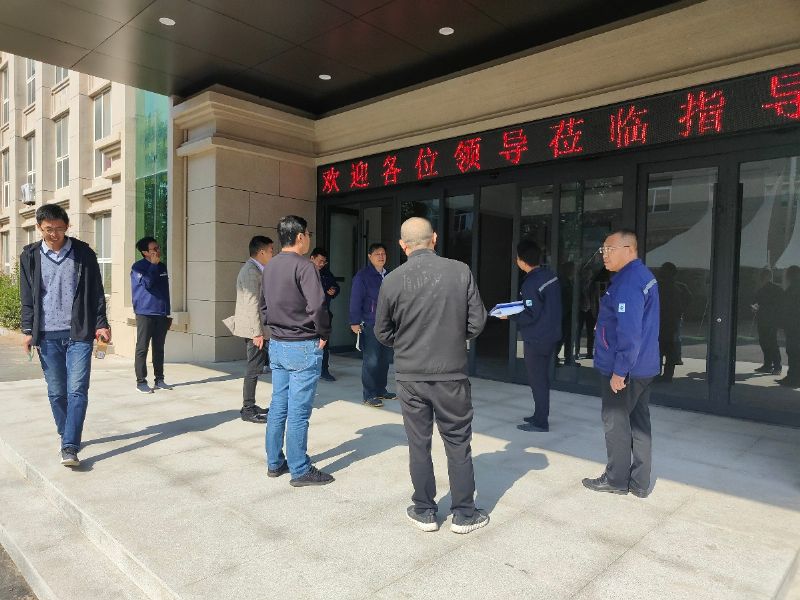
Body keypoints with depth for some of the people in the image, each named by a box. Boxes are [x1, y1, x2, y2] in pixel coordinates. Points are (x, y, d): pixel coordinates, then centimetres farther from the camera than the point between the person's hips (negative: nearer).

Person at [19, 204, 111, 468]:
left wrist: (101, 324, -1)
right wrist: (28, 330, 3)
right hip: (47, 336, 2)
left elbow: (96, 292, 4)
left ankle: (69, 447, -6)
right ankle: (67, 436, 26)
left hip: (79, 333, -2)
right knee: (56, 392, 9)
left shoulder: (84, 253, 1)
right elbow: (27, 297, 9)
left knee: (77, 390, -8)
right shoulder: (30, 256, 6)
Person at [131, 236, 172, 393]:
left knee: (159, 348, 11)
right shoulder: (138, 267, -4)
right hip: (145, 314, -6)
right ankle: (141, 381, 4)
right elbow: (147, 283, -22)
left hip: (161, 314, 6)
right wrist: (153, 264, -15)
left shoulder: (162, 267, 13)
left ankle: (159, 379, 18)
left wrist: (168, 314, 17)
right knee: (142, 349, -1)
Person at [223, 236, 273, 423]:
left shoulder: (253, 269, 15)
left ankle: (249, 406, 24)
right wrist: (257, 332, -22)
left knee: (254, 368, 15)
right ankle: (248, 410, 5)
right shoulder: (251, 271, -16)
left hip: (255, 328, 10)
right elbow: (252, 304, -21)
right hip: (254, 329, -10)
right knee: (254, 369, -3)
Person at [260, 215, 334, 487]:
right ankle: (300, 470, 10)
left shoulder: (269, 267, 10)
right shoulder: (303, 266, -16)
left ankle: (274, 462, 26)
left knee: (278, 407, 16)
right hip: (303, 347, -8)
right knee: (298, 412, -1)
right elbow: (317, 307, -23)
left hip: (276, 345, 8)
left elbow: (263, 305, 17)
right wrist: (323, 334, -9)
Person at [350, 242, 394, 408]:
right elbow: (355, 300, -11)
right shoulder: (362, 276, -6)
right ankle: (369, 395, 3)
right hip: (370, 325, -7)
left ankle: (381, 390, 27)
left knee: (385, 359, 13)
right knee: (371, 361, -6)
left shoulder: (388, 276, 13)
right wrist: (355, 322, -16)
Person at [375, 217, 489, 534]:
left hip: (410, 375, 1)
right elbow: (477, 321, -4)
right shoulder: (460, 271, -9)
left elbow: (383, 332, 1)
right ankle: (464, 514, 24)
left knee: (419, 443, 14)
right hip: (451, 374, 0)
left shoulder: (392, 280, -8)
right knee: (458, 442, 13)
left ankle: (424, 511, 26)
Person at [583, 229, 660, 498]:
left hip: (624, 369, -10)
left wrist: (619, 370, -22)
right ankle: (639, 482, 23)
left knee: (616, 422, 4)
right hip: (644, 367, 10)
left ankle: (616, 479, 17)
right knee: (639, 422, 14)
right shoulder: (645, 275, 12)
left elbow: (629, 331, -26)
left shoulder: (627, 282, -21)